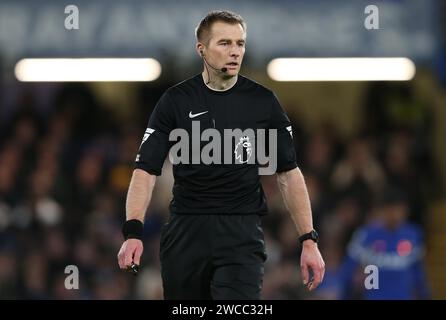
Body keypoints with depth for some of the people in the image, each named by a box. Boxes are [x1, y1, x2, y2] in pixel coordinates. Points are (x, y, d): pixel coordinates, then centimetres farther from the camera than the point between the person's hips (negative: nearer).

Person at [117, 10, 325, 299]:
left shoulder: (263, 102, 3)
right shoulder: (176, 101, 0)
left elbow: (288, 172, 7)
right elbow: (146, 170, -4)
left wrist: (309, 241, 0)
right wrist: (133, 232, -18)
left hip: (242, 233, -1)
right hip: (186, 232, 1)